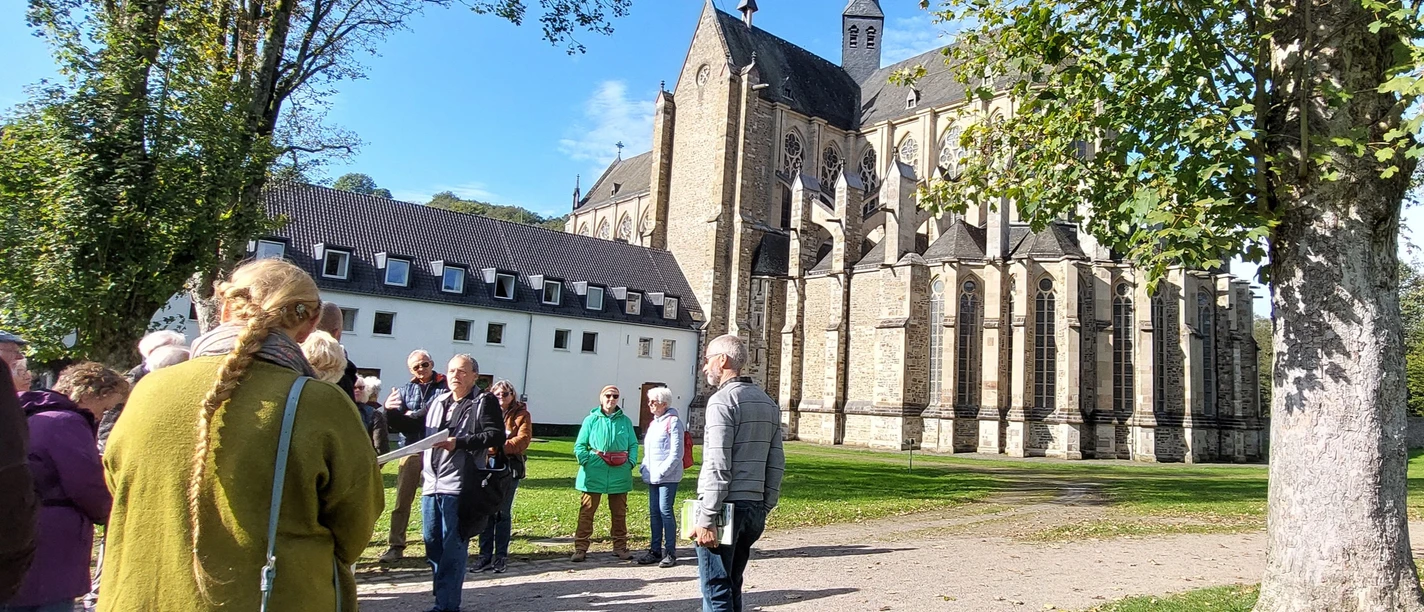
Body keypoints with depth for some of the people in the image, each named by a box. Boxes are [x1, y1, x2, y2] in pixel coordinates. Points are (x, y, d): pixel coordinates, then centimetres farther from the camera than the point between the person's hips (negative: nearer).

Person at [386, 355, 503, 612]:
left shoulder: (484, 402, -2)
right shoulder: (437, 402, 16)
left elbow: (497, 436, -13)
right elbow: (411, 424, 22)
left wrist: (459, 442, -19)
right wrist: (392, 413, 1)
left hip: (459, 487, -7)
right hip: (431, 485, 7)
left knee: (452, 548, -3)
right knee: (432, 544, 15)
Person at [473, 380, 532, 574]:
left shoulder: (521, 415, 4)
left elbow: (523, 439, -8)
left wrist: (501, 447, -20)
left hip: (509, 468, -2)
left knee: (503, 513, 3)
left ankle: (501, 557, 11)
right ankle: (485, 556, 10)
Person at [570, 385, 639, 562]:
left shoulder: (625, 421, 8)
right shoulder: (591, 420, 2)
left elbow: (633, 445, 11)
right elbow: (579, 445, 2)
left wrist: (631, 463, -3)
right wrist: (586, 462, -11)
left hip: (619, 474, 2)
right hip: (594, 473, -2)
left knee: (619, 512, 11)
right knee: (587, 511, -1)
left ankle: (620, 546, 22)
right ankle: (580, 548, 5)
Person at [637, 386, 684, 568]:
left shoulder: (673, 422, -9)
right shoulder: (653, 423, 17)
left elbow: (676, 453, -14)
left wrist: (661, 471, -17)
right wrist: (645, 468, 9)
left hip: (668, 477, -8)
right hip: (653, 477, 8)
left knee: (666, 511, -6)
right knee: (654, 512, 10)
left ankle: (670, 552, 1)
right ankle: (655, 551, 18)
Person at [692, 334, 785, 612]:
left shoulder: (722, 400, -11)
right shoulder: (768, 402, 13)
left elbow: (718, 466, -17)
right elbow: (776, 463, 11)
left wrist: (706, 518, -17)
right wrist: (765, 507, 15)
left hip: (725, 507, -8)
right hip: (754, 508, 8)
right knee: (732, 586, 17)